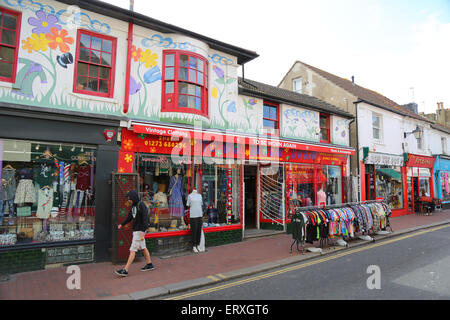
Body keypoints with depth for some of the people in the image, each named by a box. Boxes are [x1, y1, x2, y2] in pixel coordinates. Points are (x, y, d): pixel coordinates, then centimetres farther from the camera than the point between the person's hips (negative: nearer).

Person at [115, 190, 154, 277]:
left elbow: (145, 218, -21)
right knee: (143, 247, 16)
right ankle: (149, 264, 28)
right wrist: (122, 224, 7)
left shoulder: (141, 205, -16)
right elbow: (130, 217, 19)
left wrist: (143, 231, -25)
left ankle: (125, 270, -4)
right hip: (136, 230, 9)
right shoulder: (133, 206, 11)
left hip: (139, 231, -9)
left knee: (133, 250, -7)